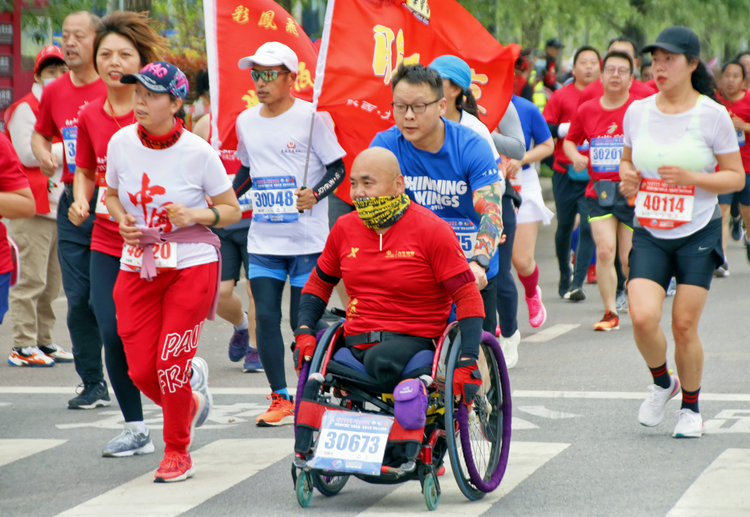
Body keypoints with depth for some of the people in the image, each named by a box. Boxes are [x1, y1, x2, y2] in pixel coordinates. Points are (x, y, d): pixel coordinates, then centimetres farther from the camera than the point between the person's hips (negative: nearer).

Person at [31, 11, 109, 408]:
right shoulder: (54, 92, 9)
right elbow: (39, 134, 24)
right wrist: (43, 154, 3)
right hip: (72, 204, 5)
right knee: (78, 300, 3)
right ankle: (93, 384, 13)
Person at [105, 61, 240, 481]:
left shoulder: (197, 151, -12)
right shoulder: (121, 142, -2)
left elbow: (232, 210, -2)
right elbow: (112, 194, 16)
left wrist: (194, 215, -19)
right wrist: (122, 219, -5)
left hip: (191, 264, -4)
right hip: (138, 266, 4)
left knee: (172, 362, -8)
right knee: (141, 370, -1)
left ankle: (178, 453, 13)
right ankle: (190, 405, 33)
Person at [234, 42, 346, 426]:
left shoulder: (312, 117, -8)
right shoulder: (246, 121, 9)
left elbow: (337, 168, -5)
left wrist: (315, 195, -22)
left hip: (308, 239, -5)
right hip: (263, 239, 5)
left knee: (304, 322, 0)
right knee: (265, 316, -1)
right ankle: (280, 399, 8)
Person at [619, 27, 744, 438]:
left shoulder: (712, 115, -6)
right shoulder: (637, 112, 4)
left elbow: (736, 177, -3)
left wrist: (691, 178, -19)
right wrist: (626, 176, -3)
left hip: (697, 234, -2)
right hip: (649, 234, 2)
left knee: (684, 326, -2)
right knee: (642, 317, -16)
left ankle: (691, 407, 21)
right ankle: (661, 381, 14)